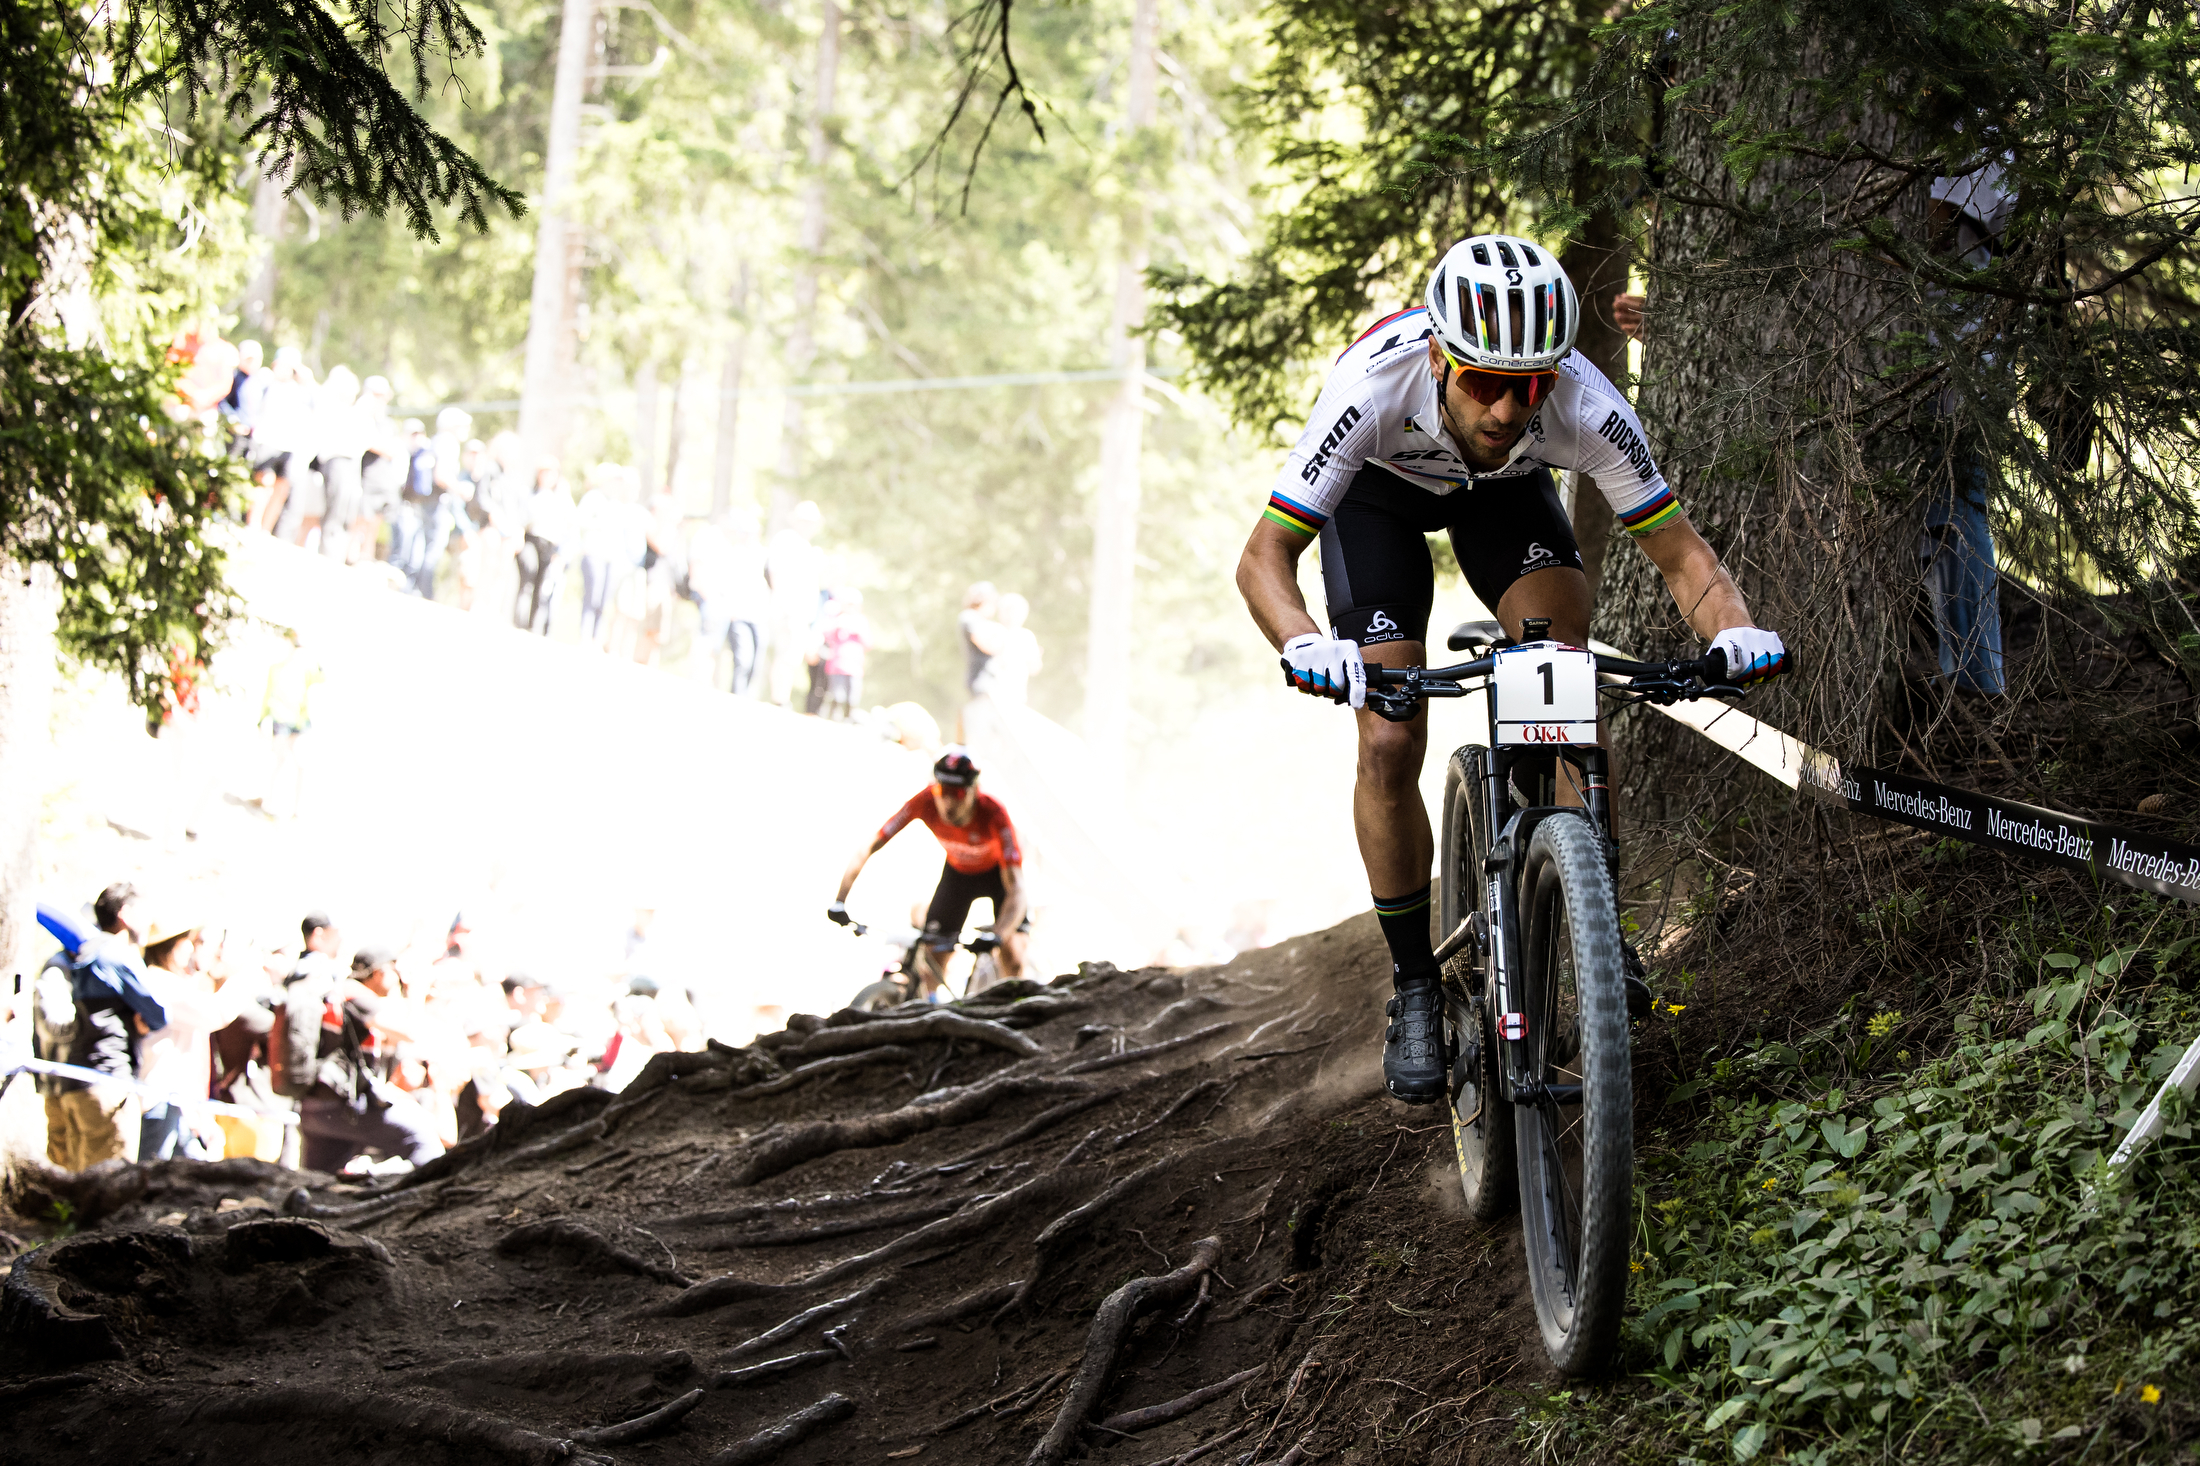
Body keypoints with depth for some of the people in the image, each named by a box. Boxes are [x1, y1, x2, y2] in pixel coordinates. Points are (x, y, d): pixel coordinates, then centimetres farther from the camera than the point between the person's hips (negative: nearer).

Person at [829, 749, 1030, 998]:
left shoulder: (993, 813, -38)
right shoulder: (924, 802, -31)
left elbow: (1016, 888, -42)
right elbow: (868, 849, -27)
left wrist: (995, 938, -58)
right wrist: (839, 902, -38)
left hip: (997, 872, -3)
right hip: (958, 872, 3)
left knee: (1013, 962, -21)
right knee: (930, 965, -10)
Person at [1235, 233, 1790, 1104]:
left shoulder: (1584, 407, -37)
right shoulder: (1374, 387, -42)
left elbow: (1679, 552, -28)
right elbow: (1265, 555, -40)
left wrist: (1732, 628, -50)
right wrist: (1304, 646, -60)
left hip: (1503, 487, 1)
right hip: (1377, 489, -1)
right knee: (1389, 748, -12)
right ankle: (1414, 990, 3)